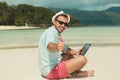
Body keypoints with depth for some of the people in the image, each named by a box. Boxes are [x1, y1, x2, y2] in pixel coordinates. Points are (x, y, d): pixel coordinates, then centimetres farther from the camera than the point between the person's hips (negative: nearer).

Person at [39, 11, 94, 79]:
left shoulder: (58, 34, 13)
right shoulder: (51, 32, -18)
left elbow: (65, 49, 22)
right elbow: (50, 45, -41)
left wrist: (76, 52, 7)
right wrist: (56, 47, -61)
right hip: (51, 71, -10)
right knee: (83, 59, -17)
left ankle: (76, 71, 4)